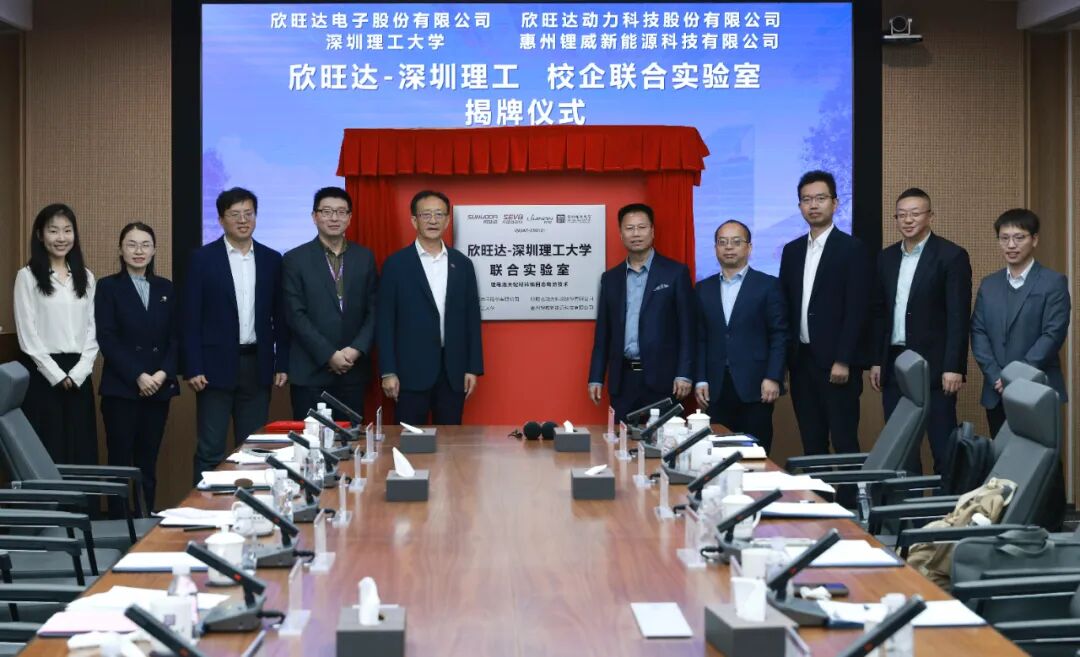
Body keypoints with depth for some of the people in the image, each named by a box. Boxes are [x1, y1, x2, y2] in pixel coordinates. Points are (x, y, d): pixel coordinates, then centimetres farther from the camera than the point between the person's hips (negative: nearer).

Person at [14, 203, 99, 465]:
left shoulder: (86, 277, 12)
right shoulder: (27, 276, -1)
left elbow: (93, 330, 8)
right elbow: (27, 335, -6)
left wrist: (78, 372, -5)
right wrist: (56, 374, -11)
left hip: (78, 376, 4)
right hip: (43, 374, -4)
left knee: (82, 452, 4)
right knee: (46, 452, -2)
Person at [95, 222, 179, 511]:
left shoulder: (166, 288, 12)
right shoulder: (108, 287, 2)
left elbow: (176, 337, 8)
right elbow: (107, 339, -6)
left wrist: (163, 373, -8)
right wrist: (137, 376, -14)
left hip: (159, 387, 3)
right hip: (121, 387, -3)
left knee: (148, 461, 6)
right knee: (120, 461, -3)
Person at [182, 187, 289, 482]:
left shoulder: (272, 259, 7)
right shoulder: (203, 258, -2)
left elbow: (280, 316, 10)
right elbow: (191, 317, -4)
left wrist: (282, 364, 5)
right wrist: (193, 368, -10)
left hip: (258, 365, 3)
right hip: (217, 365, -3)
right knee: (210, 450, 0)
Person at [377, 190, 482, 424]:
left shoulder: (462, 264, 9)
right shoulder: (396, 264, -1)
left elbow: (472, 319, 10)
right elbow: (385, 321, -2)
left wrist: (473, 368, 5)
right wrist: (388, 372, -7)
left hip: (453, 370, 3)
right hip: (411, 370, -3)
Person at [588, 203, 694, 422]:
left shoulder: (676, 272, 1)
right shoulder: (610, 278, 12)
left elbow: (687, 328, -2)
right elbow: (603, 332, 13)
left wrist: (684, 374, -9)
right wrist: (596, 377, 7)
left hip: (662, 378, -3)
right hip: (623, 379, 3)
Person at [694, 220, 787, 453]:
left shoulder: (768, 285, 2)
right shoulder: (703, 289, 14)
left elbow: (779, 335, -2)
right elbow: (700, 339, 12)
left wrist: (772, 378, -10)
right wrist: (700, 380, 3)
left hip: (755, 388, -3)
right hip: (716, 389, 3)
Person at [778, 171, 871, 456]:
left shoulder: (852, 249, -6)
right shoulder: (792, 251, 13)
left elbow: (856, 310, -11)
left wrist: (843, 361, -16)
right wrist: (784, 356, 6)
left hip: (836, 363, -6)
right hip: (801, 360, 6)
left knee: (844, 443, -4)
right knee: (811, 442, 9)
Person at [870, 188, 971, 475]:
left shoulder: (951, 256, -6)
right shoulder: (887, 257, 12)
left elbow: (958, 316, -10)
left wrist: (954, 367, -16)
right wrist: (876, 361, 11)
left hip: (934, 365, -6)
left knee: (943, 446, -2)